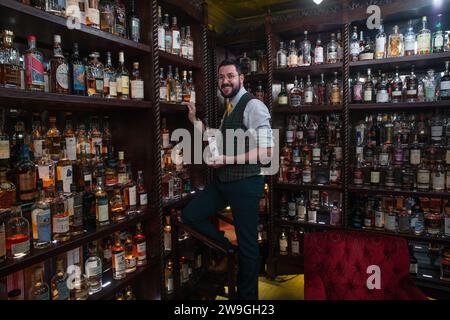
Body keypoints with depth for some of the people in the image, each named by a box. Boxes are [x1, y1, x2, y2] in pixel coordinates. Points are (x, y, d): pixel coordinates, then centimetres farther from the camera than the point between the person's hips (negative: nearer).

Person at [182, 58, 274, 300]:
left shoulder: (253, 106, -14)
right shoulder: (229, 108, 14)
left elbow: (266, 151, -21)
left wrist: (228, 160, -22)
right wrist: (196, 122, 12)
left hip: (245, 183, -8)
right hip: (223, 180, 9)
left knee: (247, 244, 5)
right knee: (190, 215, 9)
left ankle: (246, 295, 27)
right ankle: (229, 251, 25)